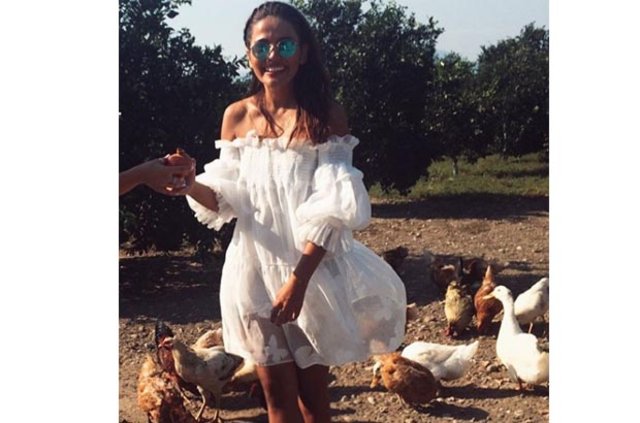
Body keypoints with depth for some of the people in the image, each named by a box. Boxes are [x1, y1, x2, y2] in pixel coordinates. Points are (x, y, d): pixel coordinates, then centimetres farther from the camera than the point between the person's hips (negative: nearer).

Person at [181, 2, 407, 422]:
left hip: (312, 270, -2)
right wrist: (188, 185, -19)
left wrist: (299, 278, -21)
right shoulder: (237, 116, 0)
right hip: (256, 269, 3)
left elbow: (332, 211, -14)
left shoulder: (326, 116, -9)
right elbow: (227, 198, 1)